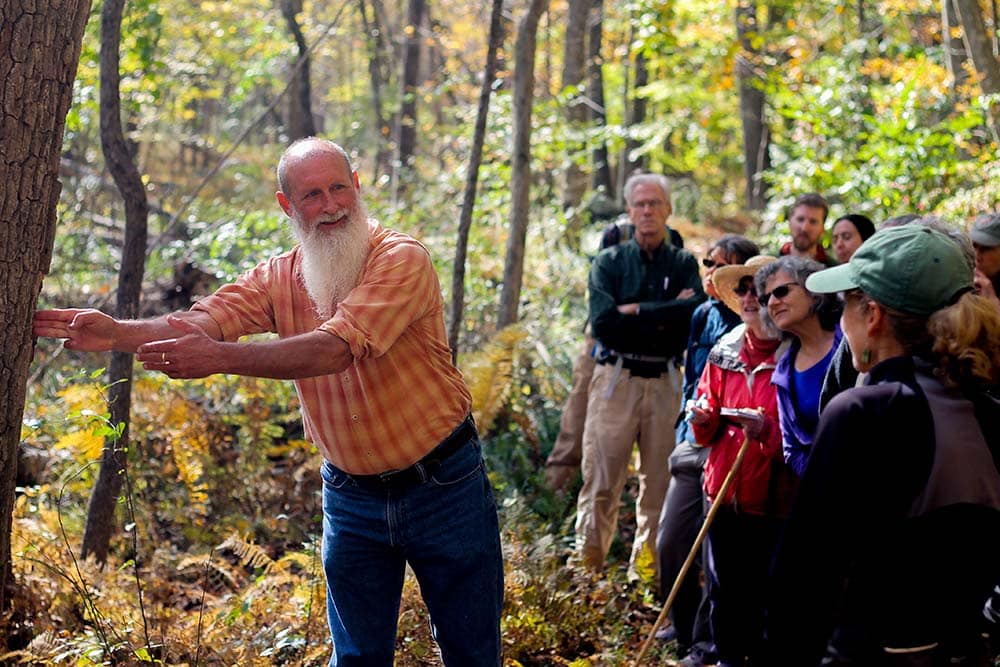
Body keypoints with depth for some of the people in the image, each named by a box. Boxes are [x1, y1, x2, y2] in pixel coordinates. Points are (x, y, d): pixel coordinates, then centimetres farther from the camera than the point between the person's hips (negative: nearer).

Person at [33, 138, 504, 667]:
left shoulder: (402, 260, -17)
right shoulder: (278, 278, 0)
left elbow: (334, 349, -29)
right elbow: (200, 322, -15)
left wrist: (220, 357, -37)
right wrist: (116, 333, -34)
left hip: (442, 484, -4)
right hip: (352, 495, 4)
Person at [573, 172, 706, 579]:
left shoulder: (685, 264, 11)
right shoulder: (609, 263, 8)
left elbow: (696, 314, -9)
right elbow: (603, 322, -8)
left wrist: (635, 312, -10)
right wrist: (665, 315, -7)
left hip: (665, 382, 2)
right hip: (616, 378, -1)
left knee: (660, 481, 4)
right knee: (601, 480, -3)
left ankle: (645, 570, 12)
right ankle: (588, 565, 3)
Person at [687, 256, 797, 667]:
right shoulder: (724, 354, 9)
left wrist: (768, 431, -26)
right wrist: (703, 419, -8)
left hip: (773, 498, -5)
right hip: (724, 490, 5)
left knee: (766, 594, 1)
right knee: (724, 589, 12)